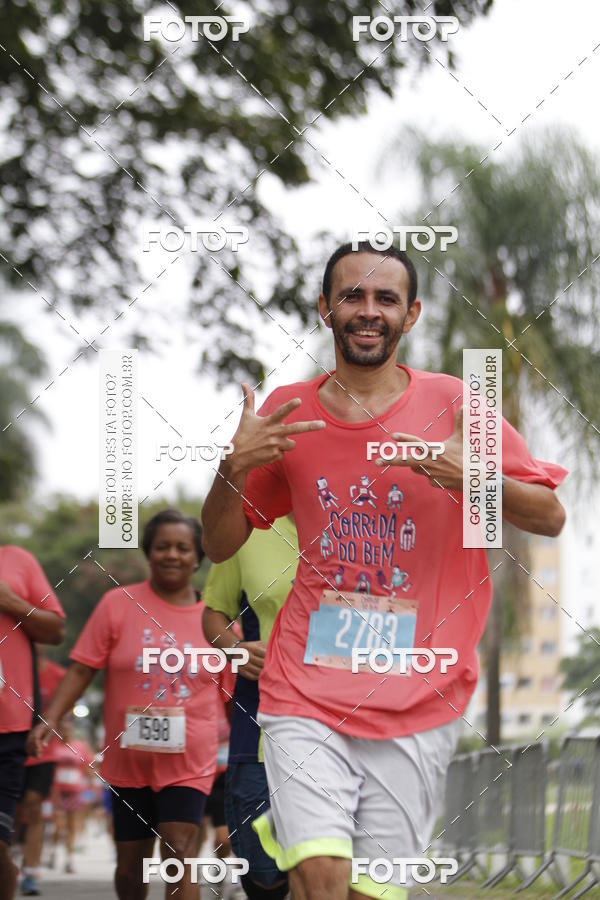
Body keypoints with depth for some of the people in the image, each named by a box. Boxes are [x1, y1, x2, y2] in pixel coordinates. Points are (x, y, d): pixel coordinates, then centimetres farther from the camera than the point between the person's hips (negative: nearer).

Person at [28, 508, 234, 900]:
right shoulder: (118, 604, -1)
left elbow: (233, 692, 11)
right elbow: (81, 669, -2)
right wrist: (49, 720, -14)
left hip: (188, 763, -1)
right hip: (127, 760, 1)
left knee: (180, 851, -15)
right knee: (131, 862, 11)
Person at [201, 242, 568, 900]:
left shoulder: (451, 405, 0)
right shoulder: (287, 413, 6)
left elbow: (550, 518, 1)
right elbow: (220, 546, 11)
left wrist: (471, 477, -17)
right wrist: (234, 467, -7)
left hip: (419, 698, 0)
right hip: (307, 690, 0)